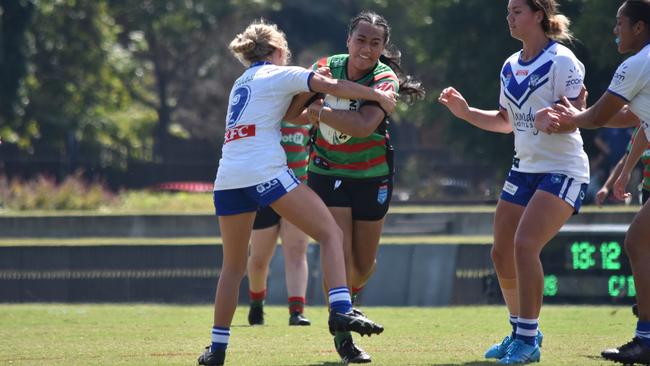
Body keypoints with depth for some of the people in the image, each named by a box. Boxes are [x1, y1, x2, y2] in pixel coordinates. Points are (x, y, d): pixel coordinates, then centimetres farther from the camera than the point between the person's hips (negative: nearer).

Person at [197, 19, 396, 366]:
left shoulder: (242, 83, 27)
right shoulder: (278, 74, 7)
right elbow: (331, 86, 0)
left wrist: (306, 91, 18)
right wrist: (378, 96, 8)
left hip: (227, 179, 7)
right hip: (265, 172, -7)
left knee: (233, 266, 17)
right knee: (331, 234, -5)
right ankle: (340, 309, -25)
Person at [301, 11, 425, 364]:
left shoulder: (385, 79, -18)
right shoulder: (325, 67, -10)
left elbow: (363, 125, -35)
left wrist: (319, 112, -34)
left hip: (371, 178, 0)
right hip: (327, 173, 0)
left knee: (364, 264, 11)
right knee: (340, 254, -14)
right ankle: (342, 334, -1)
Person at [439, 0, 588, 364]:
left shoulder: (562, 62, -13)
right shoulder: (511, 67, 10)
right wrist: (465, 111, 8)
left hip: (563, 170, -8)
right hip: (525, 168, 8)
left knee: (525, 244, -22)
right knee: (502, 254, 7)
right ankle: (521, 332, 25)